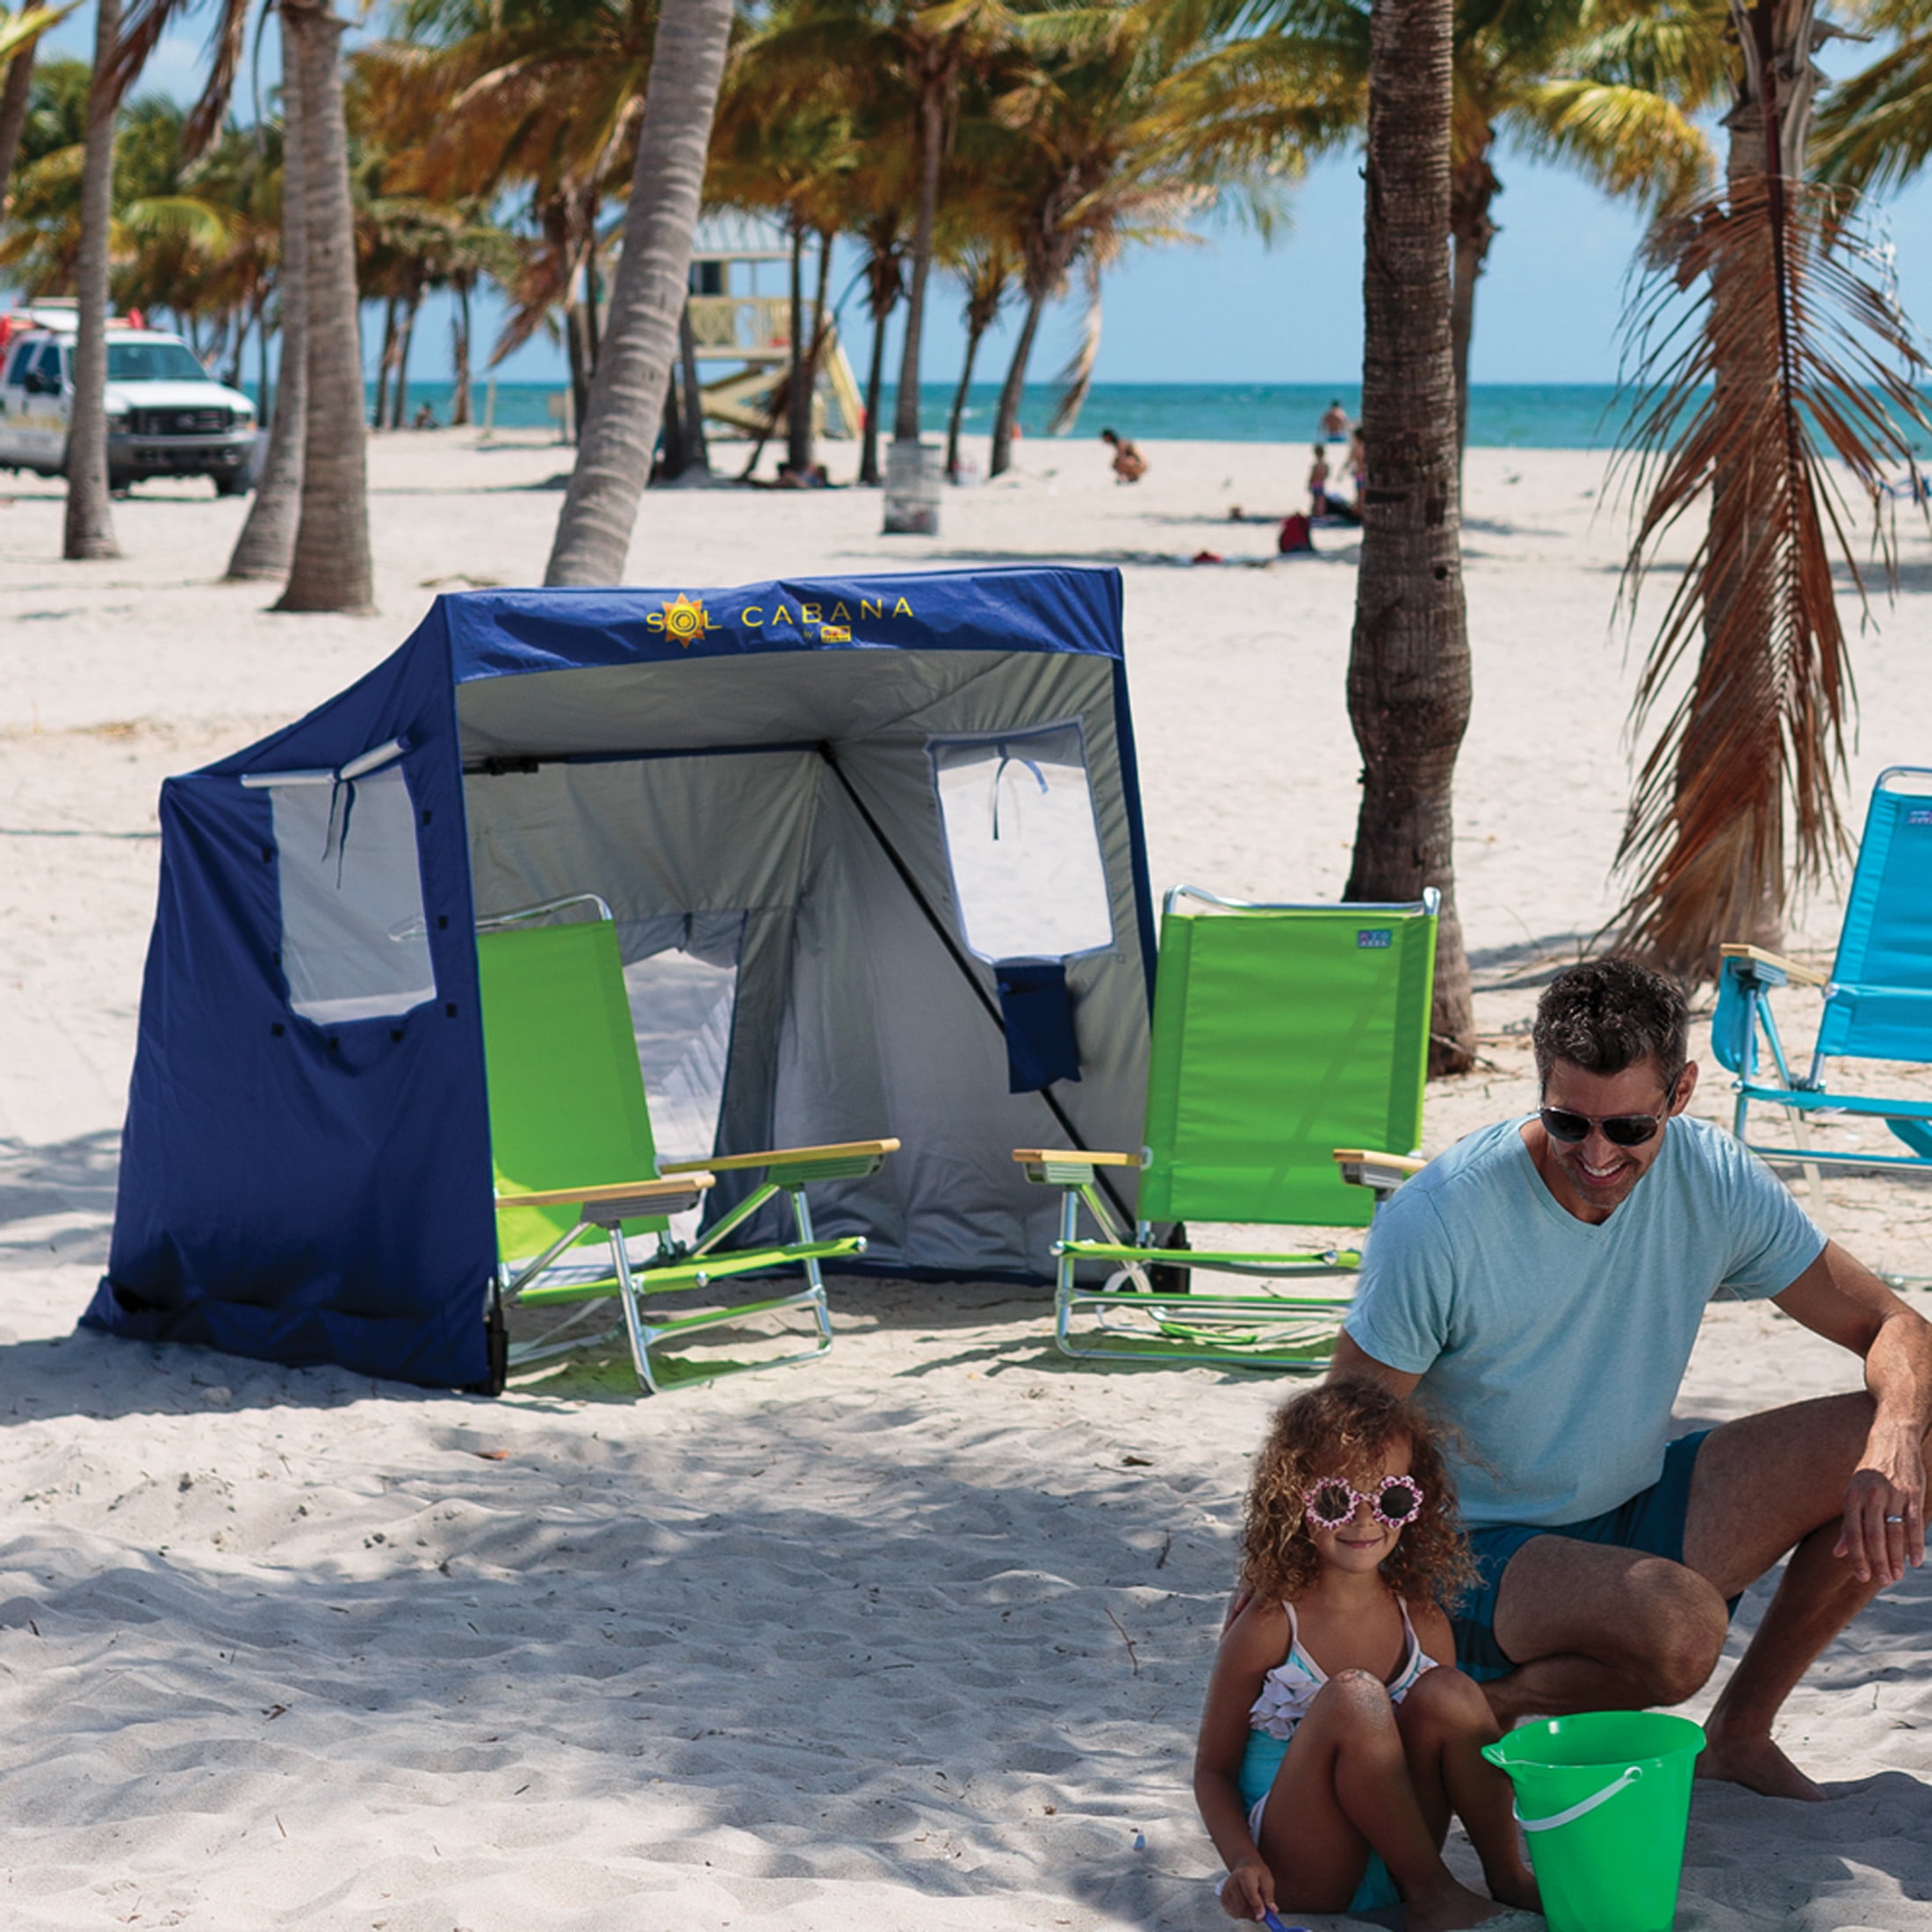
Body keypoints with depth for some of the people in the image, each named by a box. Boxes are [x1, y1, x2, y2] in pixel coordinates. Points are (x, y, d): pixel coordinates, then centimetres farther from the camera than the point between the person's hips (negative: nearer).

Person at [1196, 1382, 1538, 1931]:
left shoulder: (1421, 1620, 2)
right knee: (1354, 1697, -29)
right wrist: (1243, 1861, -21)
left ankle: (1507, 1875, -7)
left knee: (1447, 1693, -19)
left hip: (1393, 1866, 4)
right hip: (1301, 1880, -4)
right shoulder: (1269, 1627, -10)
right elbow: (1214, 1768, -4)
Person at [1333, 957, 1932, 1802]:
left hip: (1634, 1513, 6)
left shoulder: (1715, 1180, -8)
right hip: (1479, 1545, -6)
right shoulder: (1436, 1223, -22)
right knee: (1680, 1627, -36)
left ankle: (1740, 1730, 4)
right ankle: (1482, 1708, -6)